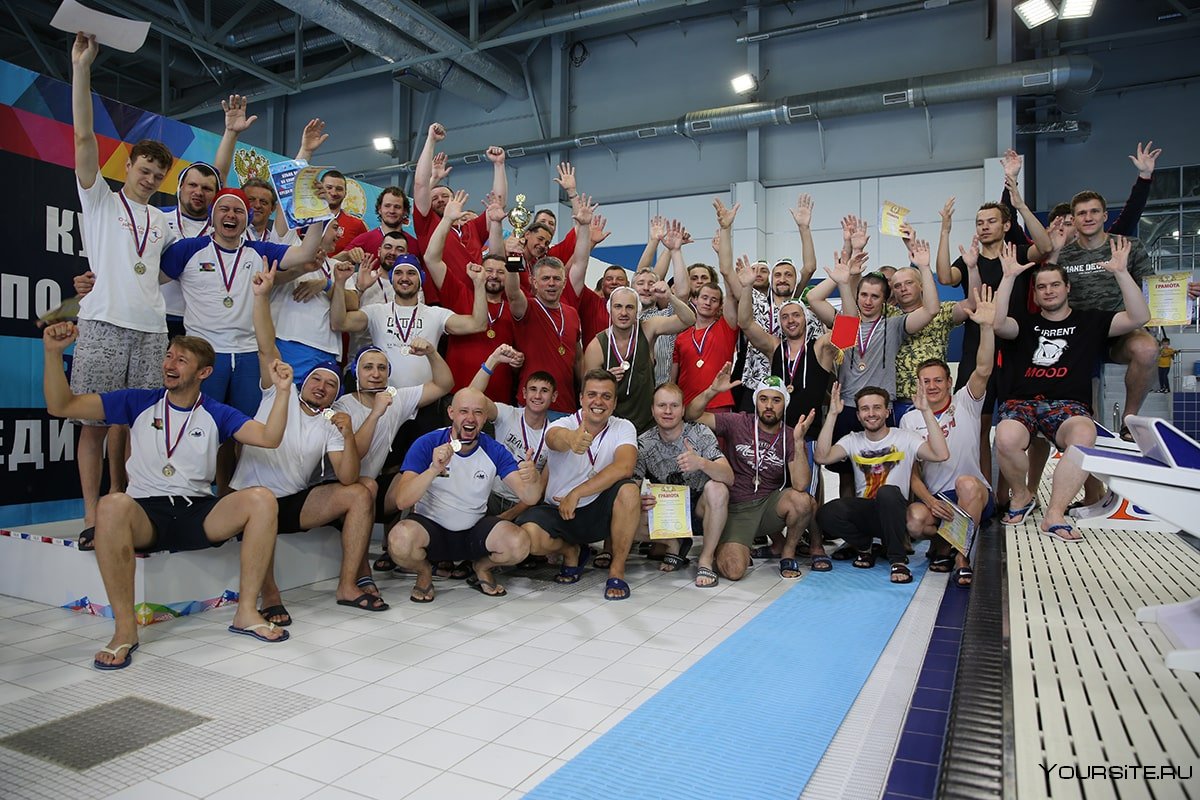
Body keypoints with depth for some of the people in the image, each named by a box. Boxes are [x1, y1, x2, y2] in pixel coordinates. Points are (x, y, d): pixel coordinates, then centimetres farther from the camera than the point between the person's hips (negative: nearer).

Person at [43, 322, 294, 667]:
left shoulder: (216, 414, 9)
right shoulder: (138, 402, 9)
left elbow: (269, 438, -5)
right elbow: (61, 406, 6)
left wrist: (282, 391, -17)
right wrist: (53, 353, -7)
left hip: (199, 514, 1)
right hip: (145, 514, -1)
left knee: (262, 499, -26)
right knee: (113, 504, -37)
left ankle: (246, 612, -19)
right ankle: (125, 628, -27)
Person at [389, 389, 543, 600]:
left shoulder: (494, 451, -8)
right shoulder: (427, 444, -14)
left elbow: (529, 498, -15)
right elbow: (402, 501, -24)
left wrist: (532, 478, -40)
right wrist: (433, 469, -41)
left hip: (474, 529, 2)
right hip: (430, 526, -2)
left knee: (519, 544, -25)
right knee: (400, 539, -34)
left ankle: (482, 568, 11)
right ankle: (424, 572, 3)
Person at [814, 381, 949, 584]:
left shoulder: (905, 438, -1)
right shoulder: (853, 441, 5)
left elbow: (941, 454, -20)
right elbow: (822, 457, -14)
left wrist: (926, 411, -22)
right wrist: (832, 414, -17)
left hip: (894, 512, -2)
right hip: (863, 512, 2)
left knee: (888, 492, -37)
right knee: (826, 514, -28)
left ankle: (898, 560, -18)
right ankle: (864, 547, 5)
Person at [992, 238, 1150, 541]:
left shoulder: (1090, 320, 18)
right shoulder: (1026, 324, 18)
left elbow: (1139, 317, 3)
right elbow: (998, 324, -4)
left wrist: (1121, 272, -4)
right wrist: (1009, 277, -6)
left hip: (1068, 405, 0)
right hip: (1022, 402, 0)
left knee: (1084, 436, -37)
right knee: (1006, 439, -35)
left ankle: (1054, 514, -29)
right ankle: (1022, 496, -4)